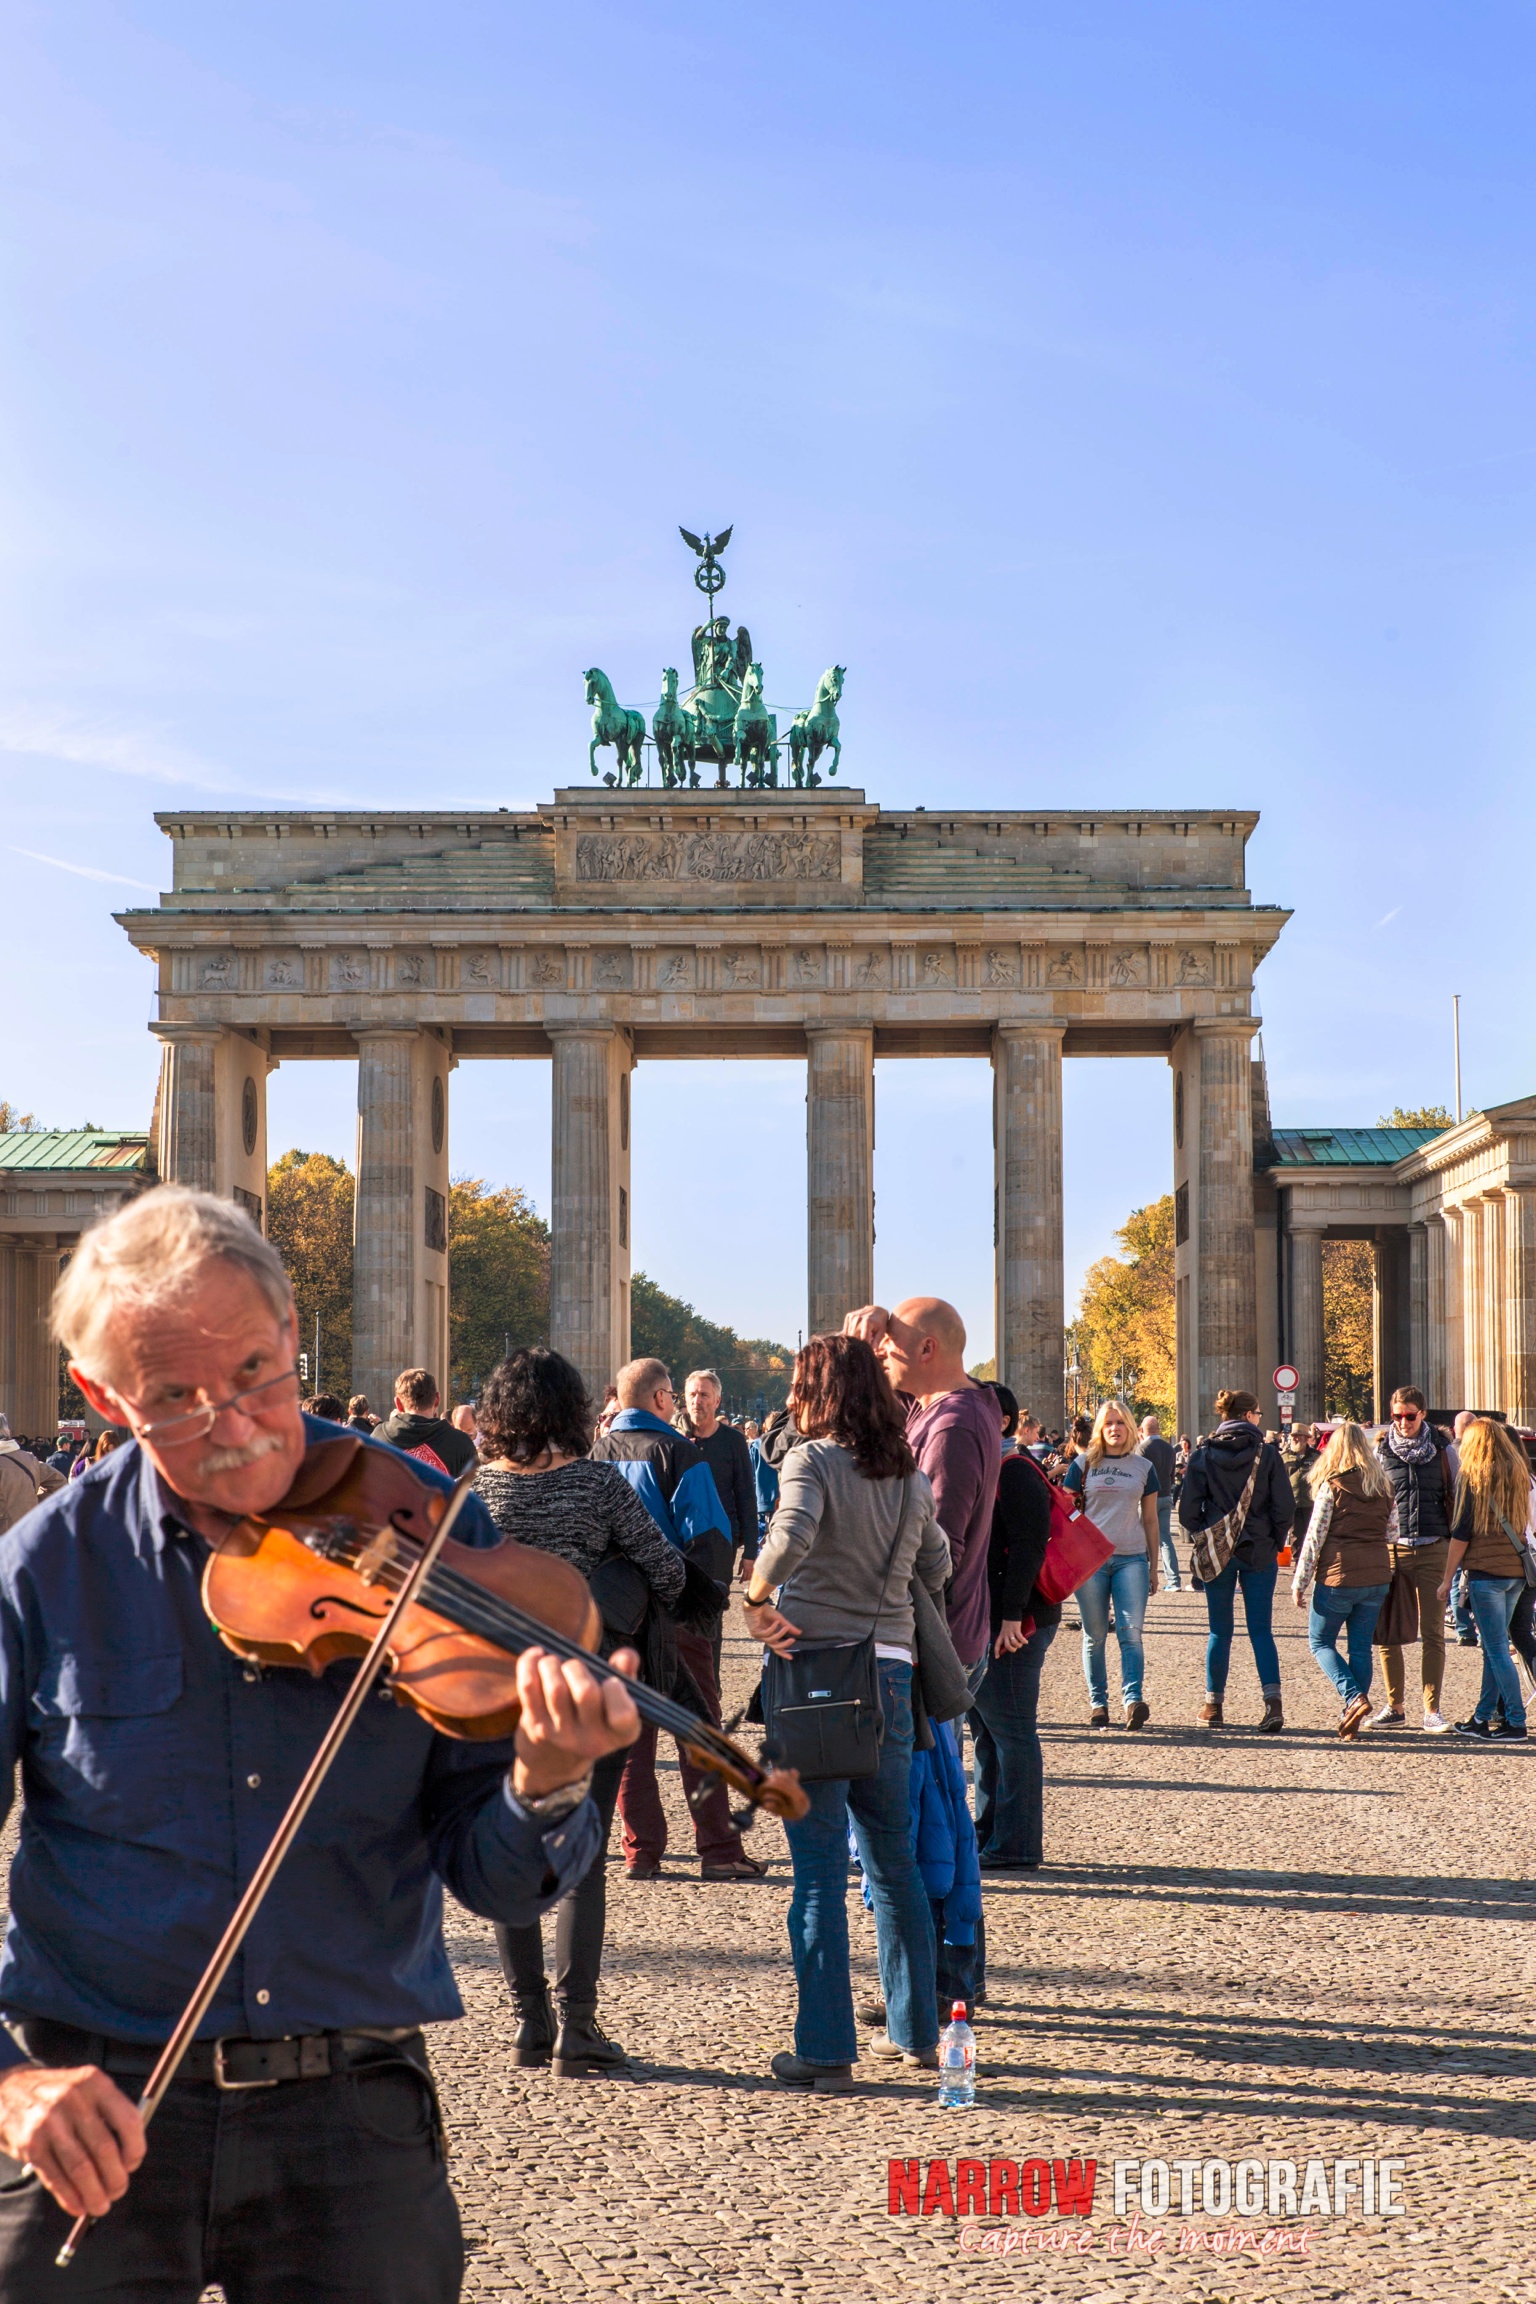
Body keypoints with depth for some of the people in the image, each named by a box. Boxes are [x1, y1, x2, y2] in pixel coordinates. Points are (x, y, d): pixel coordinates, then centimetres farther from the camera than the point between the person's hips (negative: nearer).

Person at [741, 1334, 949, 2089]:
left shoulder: (812, 1461, -8)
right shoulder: (909, 1475, 11)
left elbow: (791, 1537, -26)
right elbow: (939, 1567, 20)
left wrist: (757, 1601, -12)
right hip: (892, 1671, 6)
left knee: (819, 1869, -1)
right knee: (894, 1861, 17)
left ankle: (826, 2048, 1)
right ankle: (915, 2030, 24)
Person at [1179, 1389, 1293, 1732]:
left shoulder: (1204, 1455, -2)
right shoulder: (1266, 1453, -5)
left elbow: (1188, 1510, -4)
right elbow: (1285, 1506, -6)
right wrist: (1276, 1541, 7)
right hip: (1260, 1553, -1)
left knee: (1220, 1631, 11)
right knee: (1261, 1630, 3)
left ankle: (1214, 1705, 15)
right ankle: (1272, 1698, -14)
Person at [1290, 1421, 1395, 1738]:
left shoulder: (1332, 1485, -9)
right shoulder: (1383, 1487, 6)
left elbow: (1315, 1538, -9)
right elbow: (1392, 1532, 12)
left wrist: (1299, 1583, -3)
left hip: (1338, 1576, -5)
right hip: (1376, 1577, 5)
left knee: (1320, 1642, 9)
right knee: (1361, 1647, 10)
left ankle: (1354, 1698, -11)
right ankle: (1351, 1722, 9)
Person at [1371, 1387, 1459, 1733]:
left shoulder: (1442, 1449, 5)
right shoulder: (1381, 1449, 7)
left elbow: (1458, 1496, 11)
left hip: (1433, 1550, -1)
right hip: (1392, 1549, 1)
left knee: (1433, 1633, -1)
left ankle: (1432, 1710, 4)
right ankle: (1395, 1707, 10)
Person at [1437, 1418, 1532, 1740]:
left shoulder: (1472, 1476, -6)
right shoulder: (1519, 1474, 10)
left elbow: (1461, 1532, -7)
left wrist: (1447, 1579, -3)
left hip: (1486, 1572, -6)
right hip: (1517, 1571, 6)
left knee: (1497, 1649, -2)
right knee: (1493, 1647, 13)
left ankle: (1516, 1723, -4)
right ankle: (1482, 1718, 18)